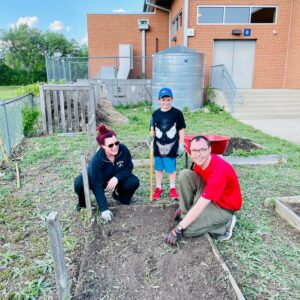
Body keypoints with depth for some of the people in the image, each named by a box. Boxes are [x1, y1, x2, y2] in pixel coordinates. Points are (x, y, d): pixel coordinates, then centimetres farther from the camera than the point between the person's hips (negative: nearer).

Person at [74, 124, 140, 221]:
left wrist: (117, 178, -33)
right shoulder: (97, 160, -37)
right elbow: (97, 186, -34)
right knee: (79, 183, -31)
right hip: (98, 179, -2)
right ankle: (83, 203, 5)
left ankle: (119, 194, 11)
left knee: (134, 182, -24)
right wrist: (104, 209, -38)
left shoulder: (123, 149, -30)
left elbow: (129, 167, -14)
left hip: (117, 178, 3)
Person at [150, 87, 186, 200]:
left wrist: (181, 145, -2)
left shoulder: (177, 113, -5)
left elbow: (181, 130, -1)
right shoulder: (155, 114, 0)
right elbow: (152, 131, 8)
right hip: (158, 145, 2)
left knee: (171, 168, 8)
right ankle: (158, 188, 27)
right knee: (158, 168, 13)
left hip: (171, 145, -2)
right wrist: (151, 133, -11)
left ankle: (172, 188, 25)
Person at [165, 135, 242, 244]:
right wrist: (183, 206, 10)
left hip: (224, 207, -7)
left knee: (187, 229, -18)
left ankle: (224, 223, 0)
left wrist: (179, 228, -28)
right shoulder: (200, 161, -10)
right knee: (185, 175, -13)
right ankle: (186, 214, -2)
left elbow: (200, 205, -33)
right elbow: (193, 182, 7)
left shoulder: (219, 171, -35)